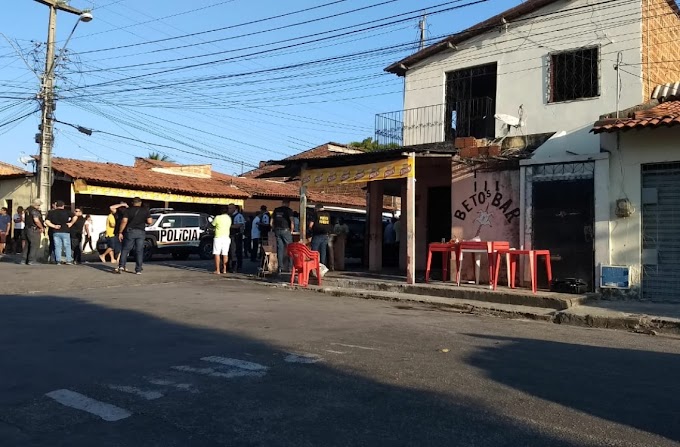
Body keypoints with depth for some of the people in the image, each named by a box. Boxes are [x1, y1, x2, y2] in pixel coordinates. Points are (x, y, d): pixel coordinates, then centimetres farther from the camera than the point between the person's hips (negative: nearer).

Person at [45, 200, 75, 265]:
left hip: (56, 232, 2)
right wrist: (71, 223, -2)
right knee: (67, 246, 5)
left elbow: (46, 222, -3)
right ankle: (69, 260, 3)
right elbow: (75, 217, -11)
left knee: (57, 246, 5)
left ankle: (58, 261, 1)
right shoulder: (67, 211, 0)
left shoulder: (51, 212, 6)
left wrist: (54, 226, -1)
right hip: (65, 231, -2)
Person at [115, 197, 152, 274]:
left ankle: (121, 266, -4)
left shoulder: (128, 210, 2)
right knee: (139, 251, 3)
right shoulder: (145, 210, 4)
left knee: (125, 249, 7)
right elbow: (149, 222, -2)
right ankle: (138, 270, 3)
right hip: (141, 232, 1)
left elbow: (124, 221, -8)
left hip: (130, 231, -1)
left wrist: (120, 232, -5)